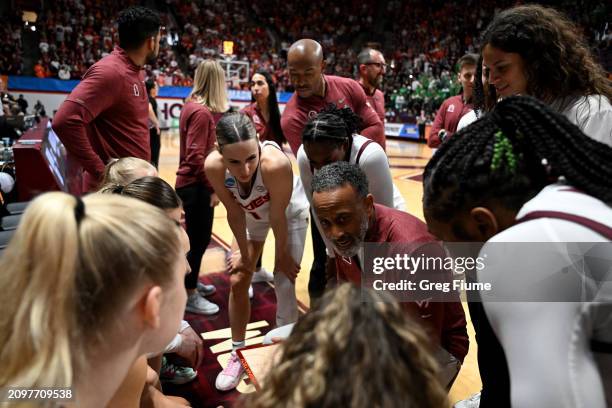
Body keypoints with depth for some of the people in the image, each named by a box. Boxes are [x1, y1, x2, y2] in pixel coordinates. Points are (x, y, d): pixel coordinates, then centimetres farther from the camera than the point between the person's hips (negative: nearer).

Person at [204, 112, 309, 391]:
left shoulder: (275, 163, -44)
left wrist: (283, 255, -13)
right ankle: (238, 354, 25)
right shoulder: (213, 166, -34)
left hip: (291, 212, -3)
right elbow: (235, 213, -18)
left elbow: (278, 216, -28)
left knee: (284, 283, -4)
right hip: (252, 213, 4)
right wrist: (245, 254, -6)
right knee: (238, 281, 5)